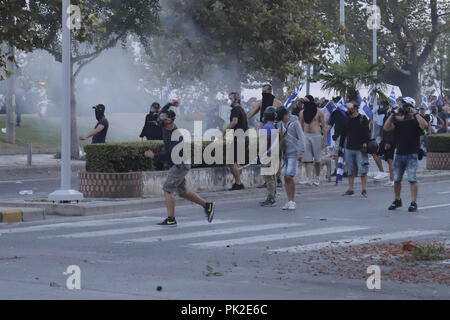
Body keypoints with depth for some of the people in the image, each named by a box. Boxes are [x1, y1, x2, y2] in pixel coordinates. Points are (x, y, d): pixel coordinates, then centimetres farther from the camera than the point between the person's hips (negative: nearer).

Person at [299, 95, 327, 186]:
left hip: (316, 135, -3)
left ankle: (317, 177, 20)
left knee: (317, 159, 4)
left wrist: (325, 140, -7)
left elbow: (324, 126, -1)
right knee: (307, 159, -7)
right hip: (306, 136, 3)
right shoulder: (302, 113, 10)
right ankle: (308, 178, -11)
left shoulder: (319, 112, -2)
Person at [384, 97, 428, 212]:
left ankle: (413, 203, -6)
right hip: (399, 154, 5)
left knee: (412, 179, -9)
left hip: (412, 155, -5)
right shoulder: (398, 121, 10)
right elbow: (386, 128, -5)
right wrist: (392, 115, -12)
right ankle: (397, 200, 27)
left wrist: (415, 114, -22)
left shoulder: (416, 121, -1)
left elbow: (424, 125, -23)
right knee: (397, 180, 11)